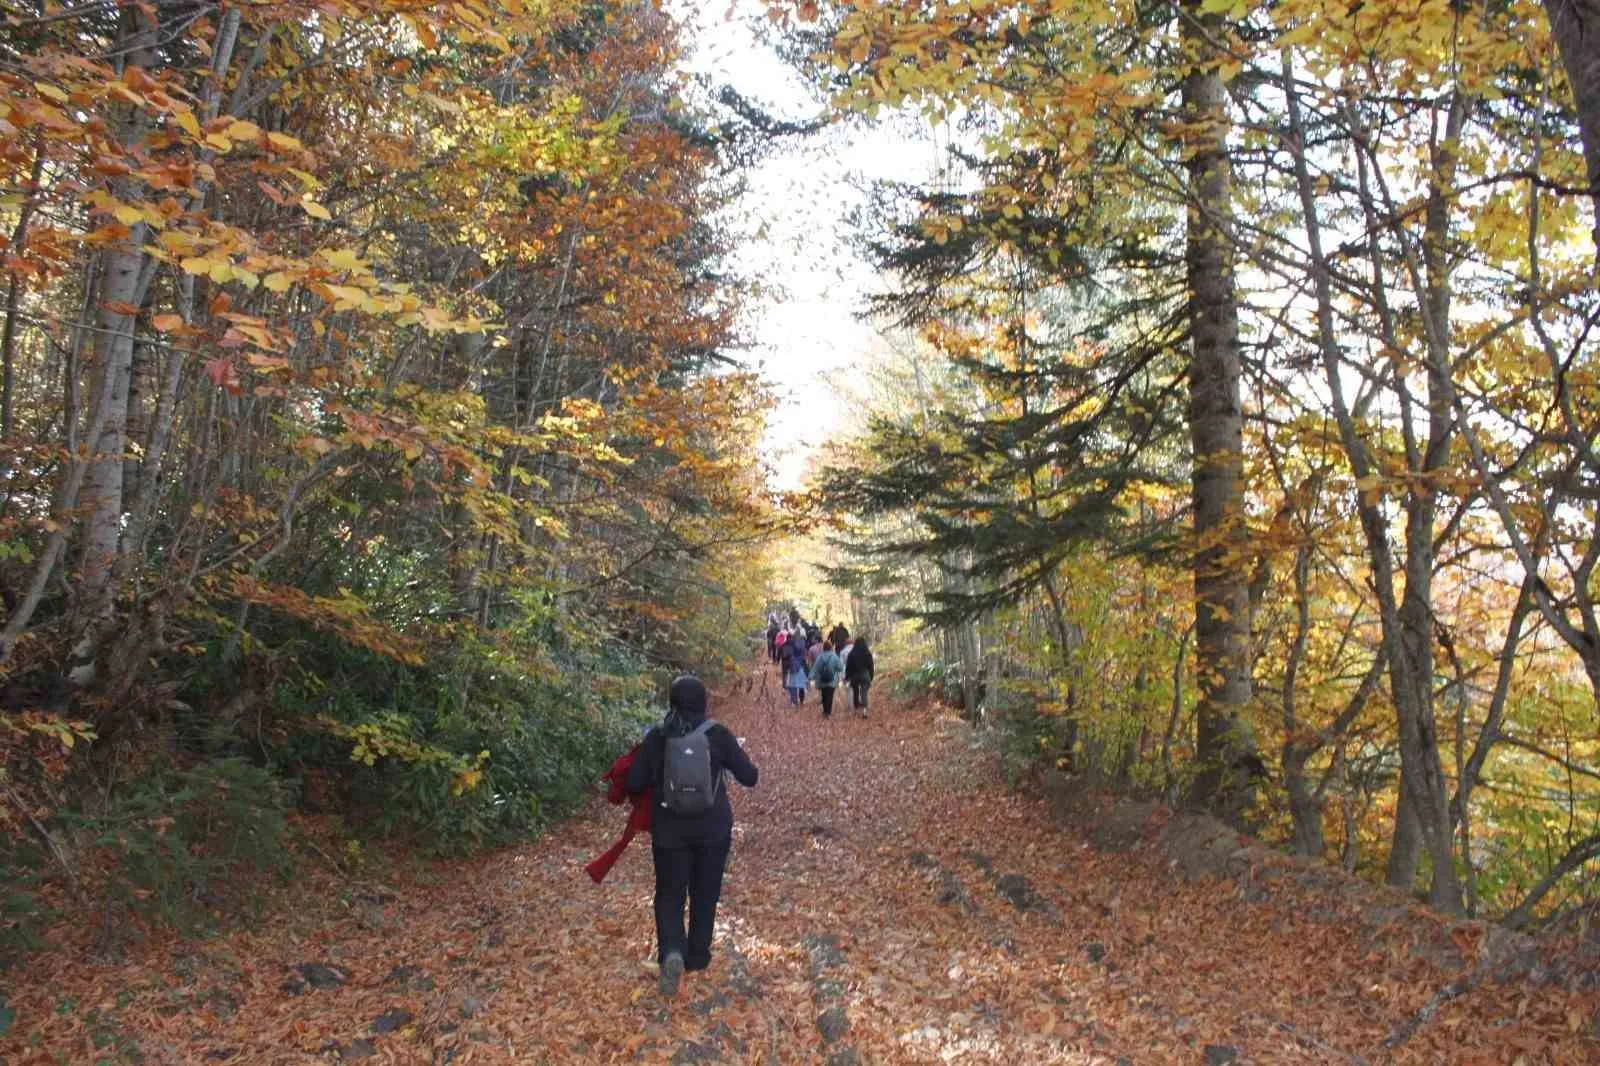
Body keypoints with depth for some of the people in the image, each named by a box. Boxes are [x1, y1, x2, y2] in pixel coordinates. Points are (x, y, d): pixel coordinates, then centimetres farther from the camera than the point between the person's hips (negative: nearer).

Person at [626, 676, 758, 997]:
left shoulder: (657, 736, -7)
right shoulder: (718, 734, -11)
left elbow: (633, 783, -6)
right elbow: (749, 777, -6)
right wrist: (727, 760, 13)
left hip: (669, 828, 0)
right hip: (713, 827, 0)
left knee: (669, 893, 10)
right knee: (705, 893, 17)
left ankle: (672, 952, -12)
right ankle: (697, 956, 26)